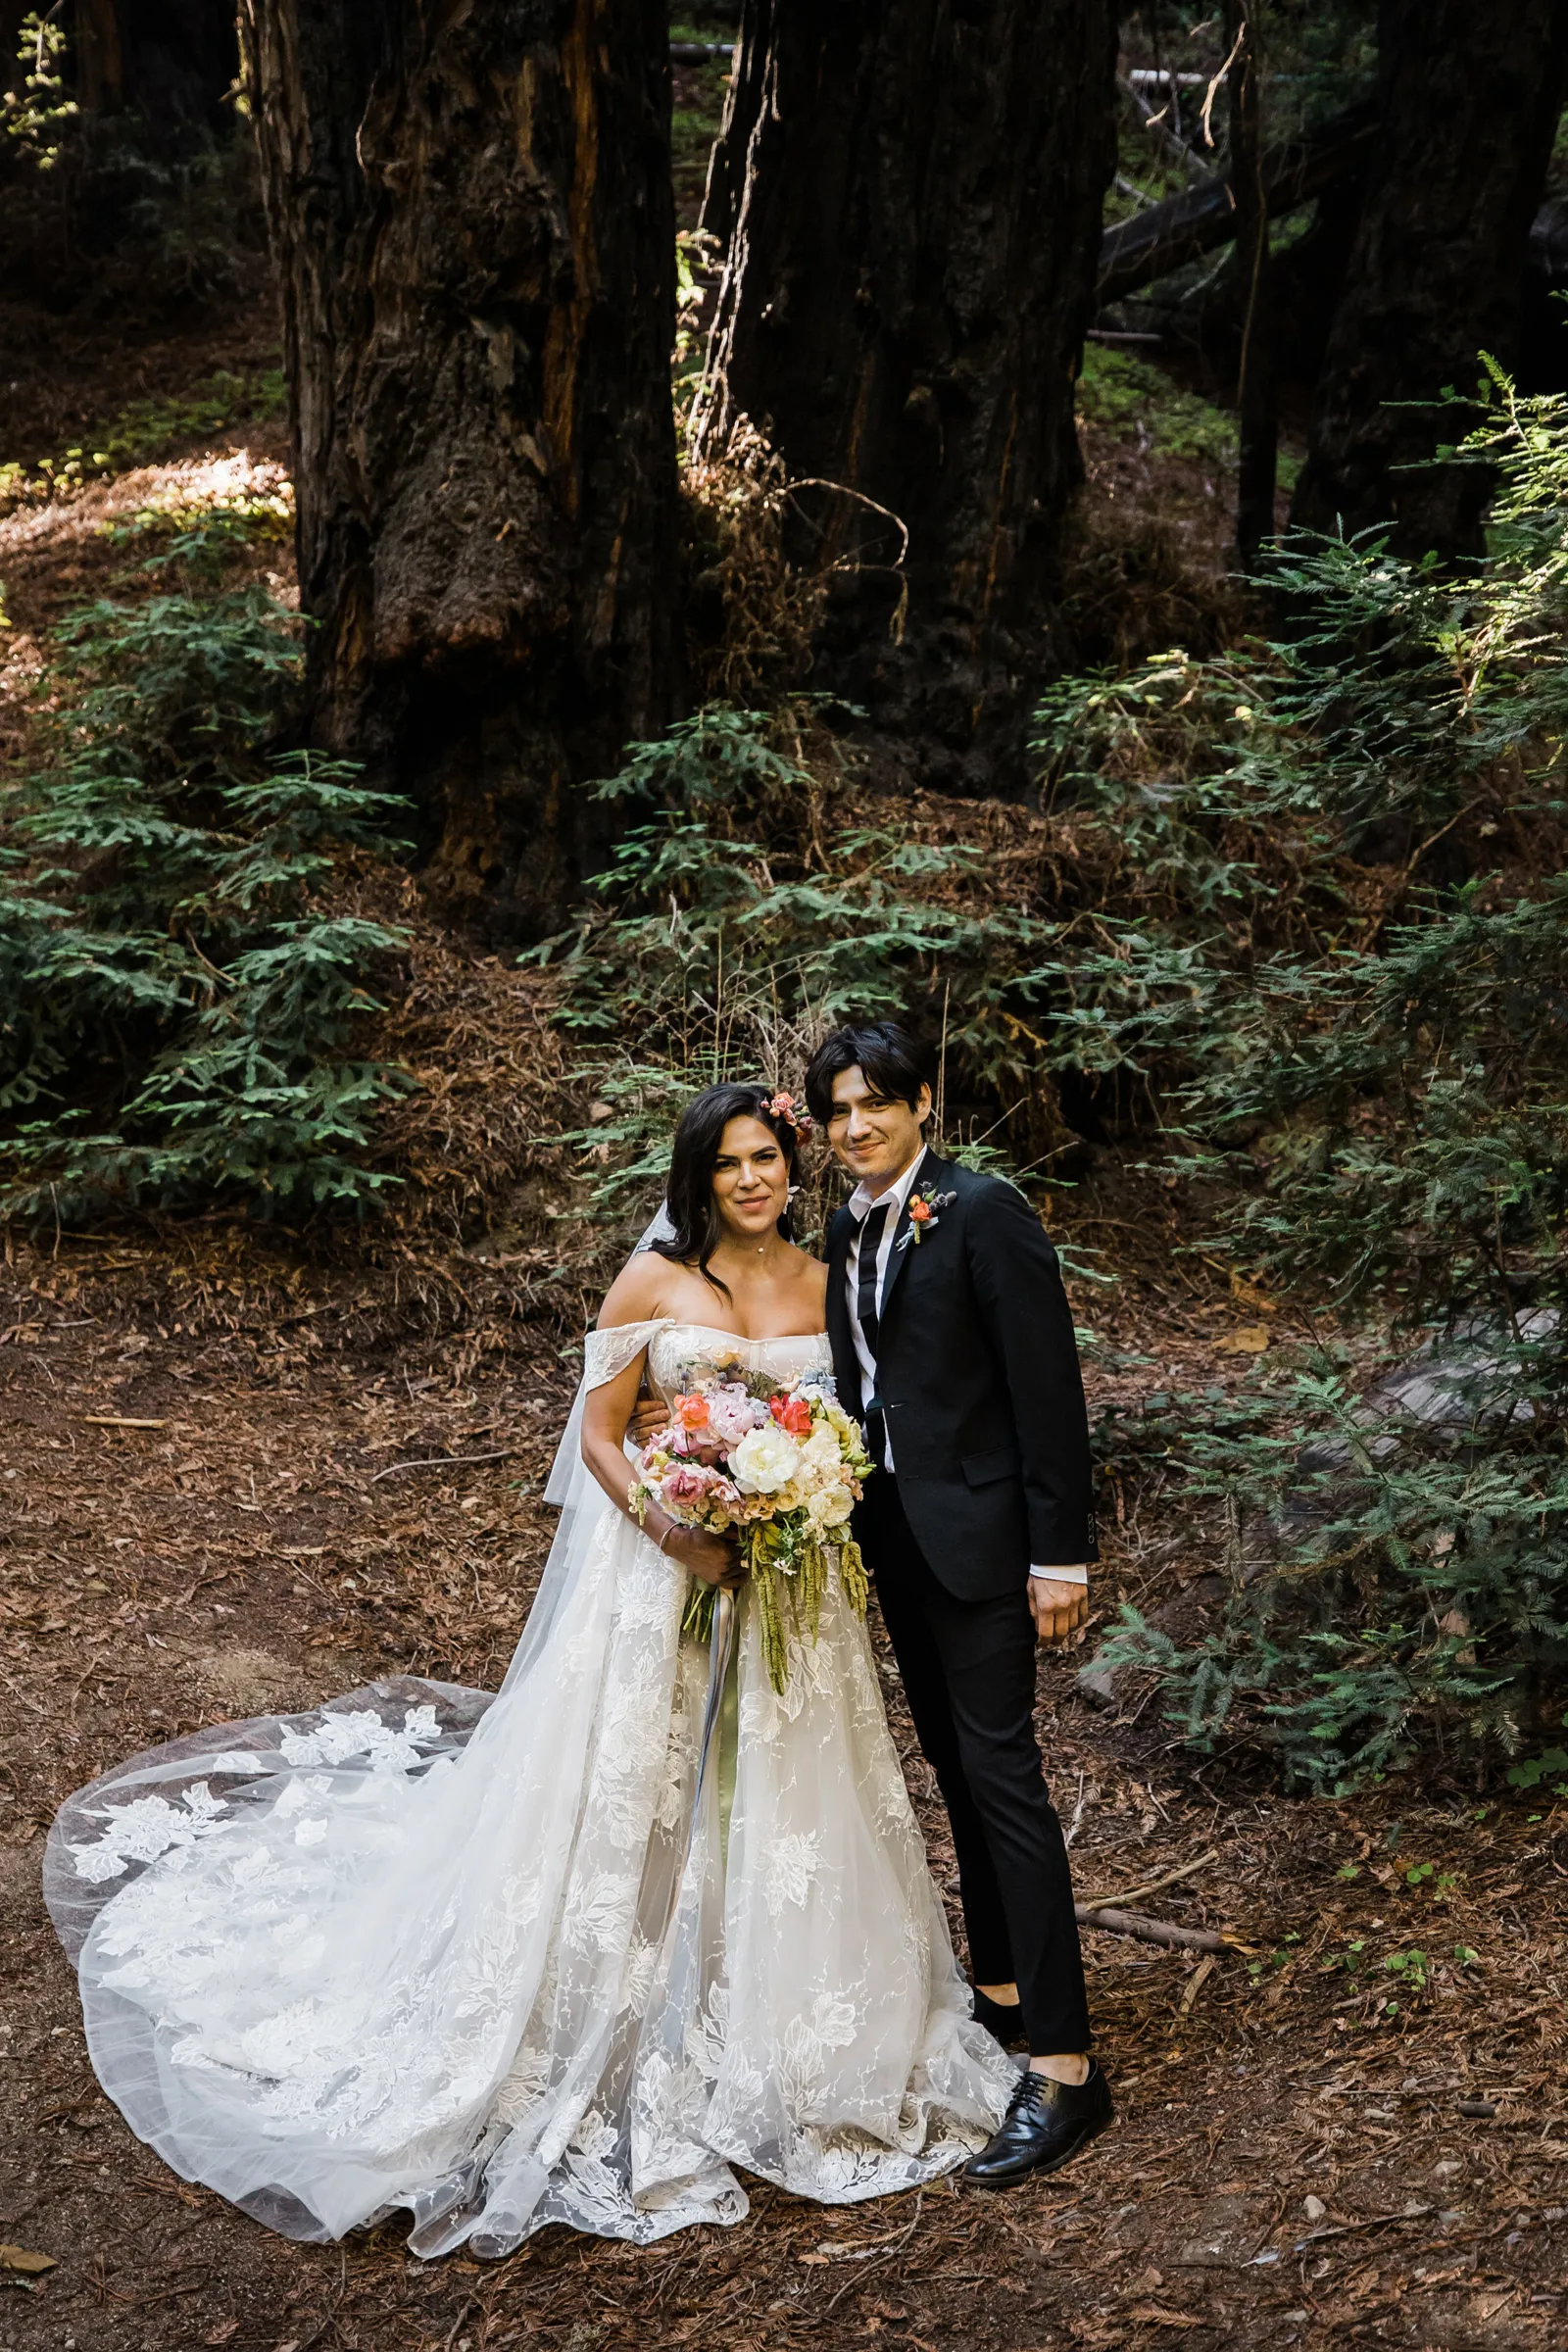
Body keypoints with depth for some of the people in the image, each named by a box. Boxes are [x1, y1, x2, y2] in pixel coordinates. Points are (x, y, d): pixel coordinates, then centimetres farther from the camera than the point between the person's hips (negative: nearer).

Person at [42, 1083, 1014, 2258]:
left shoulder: (827, 1283, 5)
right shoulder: (652, 1281, -5)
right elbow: (597, 1436, -5)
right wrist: (677, 1534, -20)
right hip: (661, 1569, -3)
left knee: (782, 1804, 10)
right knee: (630, 1807, 2)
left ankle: (778, 2052, 29)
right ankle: (616, 2065, 18)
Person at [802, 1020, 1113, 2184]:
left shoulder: (984, 1212, -14)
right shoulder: (847, 1229, 10)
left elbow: (1048, 1385, -16)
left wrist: (1059, 1556, -17)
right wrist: (846, 1517, 11)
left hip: (975, 1531, -8)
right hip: (893, 1531, 8)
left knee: (1002, 1772, -8)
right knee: (954, 1766, 17)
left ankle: (1063, 2066, -2)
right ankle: (999, 1992, 31)